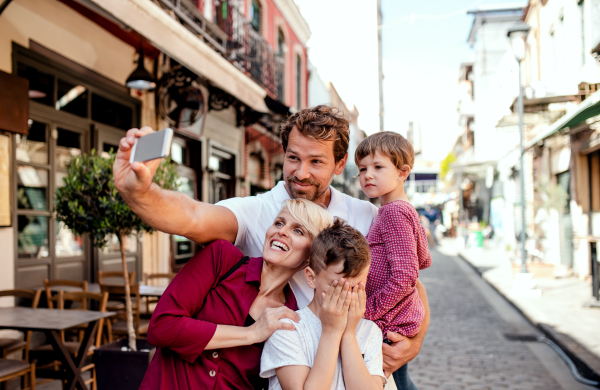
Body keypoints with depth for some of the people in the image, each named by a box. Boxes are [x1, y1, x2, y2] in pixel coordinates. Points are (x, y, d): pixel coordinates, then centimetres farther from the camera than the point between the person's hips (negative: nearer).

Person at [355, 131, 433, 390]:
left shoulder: (394, 212, -18)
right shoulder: (406, 209, 12)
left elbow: (404, 278, -24)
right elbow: (424, 260, 22)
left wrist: (366, 312, -18)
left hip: (391, 324, -10)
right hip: (404, 319, 10)